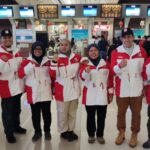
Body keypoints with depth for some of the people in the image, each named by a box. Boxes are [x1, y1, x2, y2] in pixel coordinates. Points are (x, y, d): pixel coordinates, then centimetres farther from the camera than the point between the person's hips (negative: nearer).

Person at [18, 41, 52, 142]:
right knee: (35, 114, 9)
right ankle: (37, 132, 27)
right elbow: (20, 74, -13)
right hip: (33, 93, -1)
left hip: (46, 92, 1)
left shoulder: (47, 61, 5)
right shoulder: (27, 61, -1)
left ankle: (47, 131, 28)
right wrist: (31, 65, -22)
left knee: (46, 113, 10)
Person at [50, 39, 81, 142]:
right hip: (62, 90, -3)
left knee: (73, 112, 16)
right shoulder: (57, 58, -8)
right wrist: (54, 62, -25)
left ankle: (71, 130, 33)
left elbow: (81, 70, 20)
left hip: (74, 89, 4)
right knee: (62, 112, 9)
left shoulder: (77, 57, 1)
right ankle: (63, 131, 26)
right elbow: (52, 75, -15)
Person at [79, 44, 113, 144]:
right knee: (90, 116, 8)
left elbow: (110, 79, 8)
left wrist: (111, 92, 6)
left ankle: (100, 135, 23)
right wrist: (86, 71, -35)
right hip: (90, 95, -1)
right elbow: (83, 77, -13)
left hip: (102, 95, 1)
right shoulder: (85, 64, 1)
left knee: (101, 116, 8)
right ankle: (91, 135, 24)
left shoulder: (106, 64, 6)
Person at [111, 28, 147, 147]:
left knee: (136, 113, 12)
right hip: (122, 89, 0)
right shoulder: (116, 52, -2)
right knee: (121, 112, 13)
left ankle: (134, 135, 30)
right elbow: (113, 70, -7)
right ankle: (121, 132, 33)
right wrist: (119, 66, -29)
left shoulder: (141, 51, 2)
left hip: (137, 88, 1)